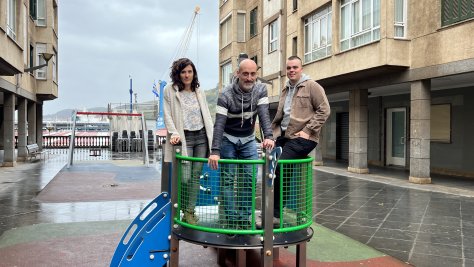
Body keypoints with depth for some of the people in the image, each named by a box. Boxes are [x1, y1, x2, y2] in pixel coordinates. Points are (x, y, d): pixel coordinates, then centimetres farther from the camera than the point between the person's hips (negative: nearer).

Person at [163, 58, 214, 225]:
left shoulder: (199, 92, 14)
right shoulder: (170, 90, 2)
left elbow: (207, 115, 14)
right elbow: (167, 115, -3)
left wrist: (212, 136, 4)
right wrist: (174, 133, -18)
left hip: (201, 137, 4)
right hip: (184, 137, -4)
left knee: (196, 176, 3)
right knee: (185, 178, -10)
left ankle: (190, 211, 12)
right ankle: (183, 209, 14)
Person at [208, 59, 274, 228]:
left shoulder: (261, 90, -12)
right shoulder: (226, 95, -23)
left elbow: (264, 114, -22)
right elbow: (219, 123, -30)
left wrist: (268, 136, -41)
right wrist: (215, 151, -41)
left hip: (248, 140, 3)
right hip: (228, 140, -3)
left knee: (249, 179, -2)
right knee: (228, 179, -5)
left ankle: (244, 218, 10)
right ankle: (231, 219, 4)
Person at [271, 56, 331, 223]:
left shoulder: (311, 86, -1)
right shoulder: (286, 90, 21)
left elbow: (324, 110, -7)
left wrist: (307, 130, -14)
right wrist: (273, 133, 14)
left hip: (302, 138, -7)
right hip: (283, 136, 7)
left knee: (281, 168, -20)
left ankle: (275, 213, -9)